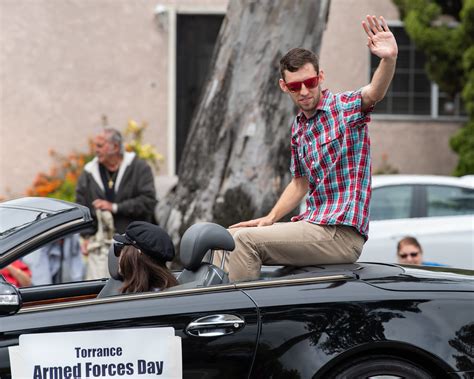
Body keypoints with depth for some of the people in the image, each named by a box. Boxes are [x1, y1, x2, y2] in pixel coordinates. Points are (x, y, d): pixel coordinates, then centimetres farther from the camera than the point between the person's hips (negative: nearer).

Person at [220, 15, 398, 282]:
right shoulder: (298, 128, 14)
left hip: (342, 233, -9)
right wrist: (270, 219, 10)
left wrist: (389, 59, -51)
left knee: (245, 239, -20)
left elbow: (375, 92, -30)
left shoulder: (344, 107, -8)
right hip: (314, 224, 9)